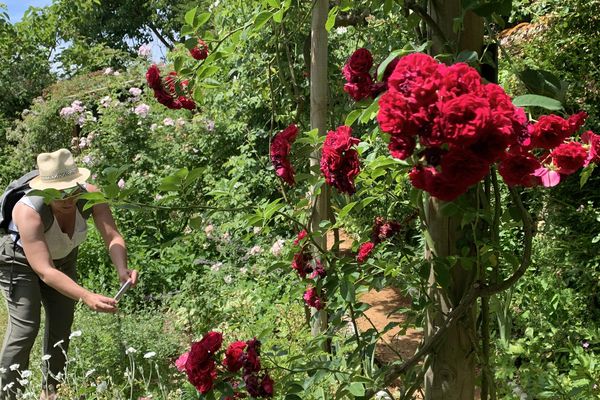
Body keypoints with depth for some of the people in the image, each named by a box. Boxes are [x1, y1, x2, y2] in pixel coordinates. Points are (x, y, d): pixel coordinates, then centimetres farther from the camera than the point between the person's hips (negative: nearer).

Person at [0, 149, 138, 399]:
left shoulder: (90, 195, -30)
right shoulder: (29, 212, -41)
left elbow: (113, 237, -32)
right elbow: (45, 271, -45)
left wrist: (122, 270, -53)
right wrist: (86, 297, -56)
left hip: (62, 257, 5)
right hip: (21, 262, -5)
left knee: (62, 323, 8)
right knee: (25, 327, -14)